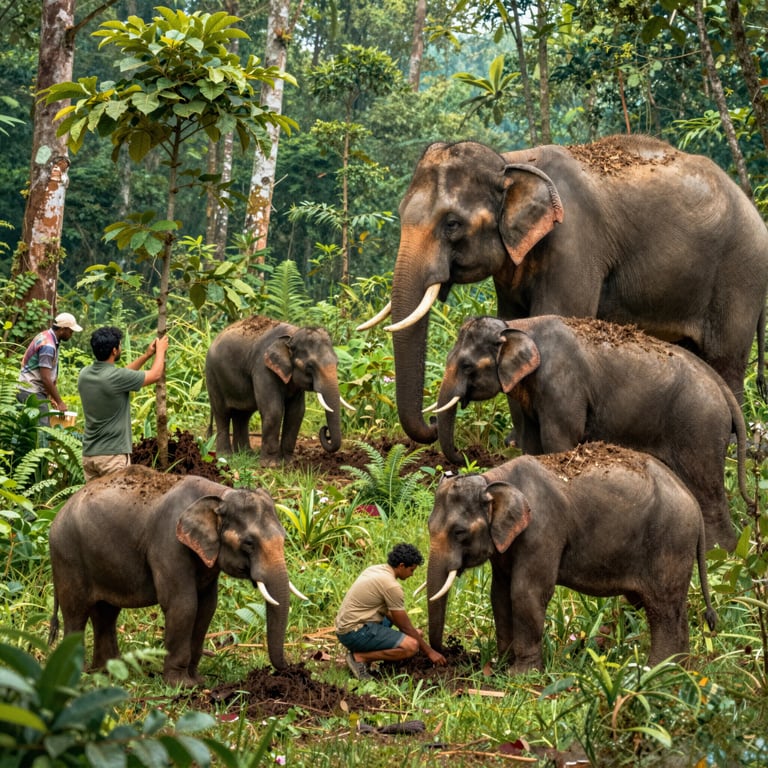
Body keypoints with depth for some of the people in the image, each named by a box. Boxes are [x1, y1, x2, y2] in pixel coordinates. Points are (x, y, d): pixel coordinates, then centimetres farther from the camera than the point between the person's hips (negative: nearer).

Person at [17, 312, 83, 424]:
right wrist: (60, 402, -14)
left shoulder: (46, 337, 11)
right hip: (32, 393, -10)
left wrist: (52, 397, 14)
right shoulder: (48, 345, -20)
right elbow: (45, 378, -21)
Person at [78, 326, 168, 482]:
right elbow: (155, 375, -3)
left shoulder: (85, 374, 4)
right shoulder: (117, 378, -18)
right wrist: (161, 350, 16)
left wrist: (146, 356, 26)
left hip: (89, 453, 7)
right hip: (113, 454, -7)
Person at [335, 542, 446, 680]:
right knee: (411, 646, -20)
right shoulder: (391, 586, -17)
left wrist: (416, 633, 20)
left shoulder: (374, 570, 11)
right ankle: (360, 657, -12)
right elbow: (406, 627, -10)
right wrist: (430, 652, 0)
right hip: (356, 632, -10)